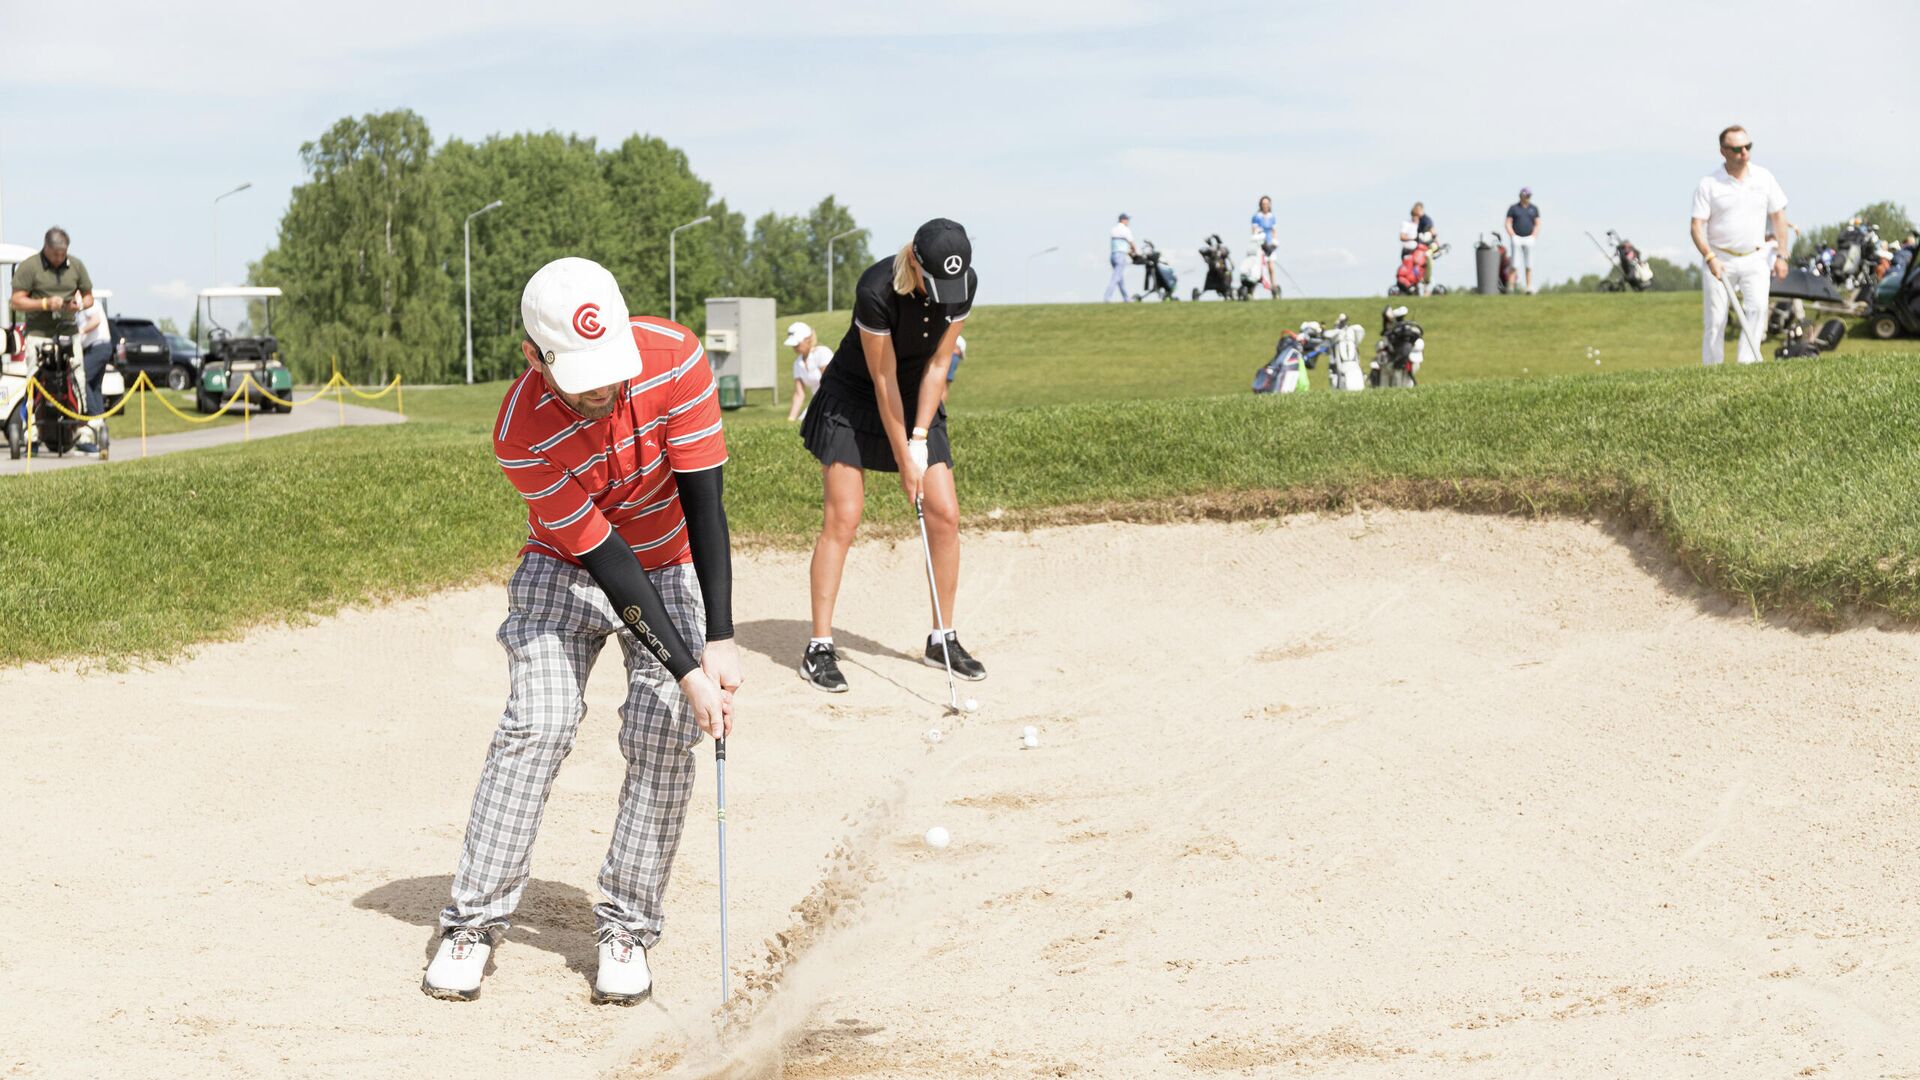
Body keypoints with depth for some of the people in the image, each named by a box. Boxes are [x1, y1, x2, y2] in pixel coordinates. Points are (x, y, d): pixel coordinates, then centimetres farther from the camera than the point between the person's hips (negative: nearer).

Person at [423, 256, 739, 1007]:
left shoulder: (674, 356, -27)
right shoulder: (521, 435, -30)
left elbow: (703, 502, -23)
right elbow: (607, 562, -28)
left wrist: (720, 641, -28)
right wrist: (687, 671, -30)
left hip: (672, 566, 1)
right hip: (566, 569, -1)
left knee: (664, 739, -10)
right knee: (537, 725, -15)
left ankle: (626, 928, -1)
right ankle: (473, 922, -6)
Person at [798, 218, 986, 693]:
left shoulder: (964, 284, -17)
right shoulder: (877, 290, -32)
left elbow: (937, 365, -8)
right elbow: (883, 380, -23)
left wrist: (920, 438, -12)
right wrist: (903, 458, -18)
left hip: (918, 401, 5)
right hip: (853, 399, -5)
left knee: (946, 515, -3)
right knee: (841, 520, -12)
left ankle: (943, 639, 9)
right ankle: (819, 648, -8)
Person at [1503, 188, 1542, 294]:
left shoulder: (1534, 208, 10)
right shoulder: (1513, 208, 4)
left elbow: (1537, 224, 8)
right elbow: (1508, 224, 1)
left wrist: (1533, 237, -5)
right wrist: (1513, 237, -10)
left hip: (1529, 238, 2)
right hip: (1516, 238, -2)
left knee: (1529, 265, 0)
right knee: (1515, 264, -10)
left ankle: (1529, 287, 0)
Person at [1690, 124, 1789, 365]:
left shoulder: (1763, 177, 3)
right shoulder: (1708, 184, -6)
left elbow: (1778, 216, 11)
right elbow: (1697, 225, -7)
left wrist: (1781, 255, 7)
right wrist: (1710, 258, -20)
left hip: (1755, 257, 2)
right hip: (1720, 260, -2)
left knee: (1758, 306, -20)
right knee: (1716, 320, -3)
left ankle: (1747, 360, -20)